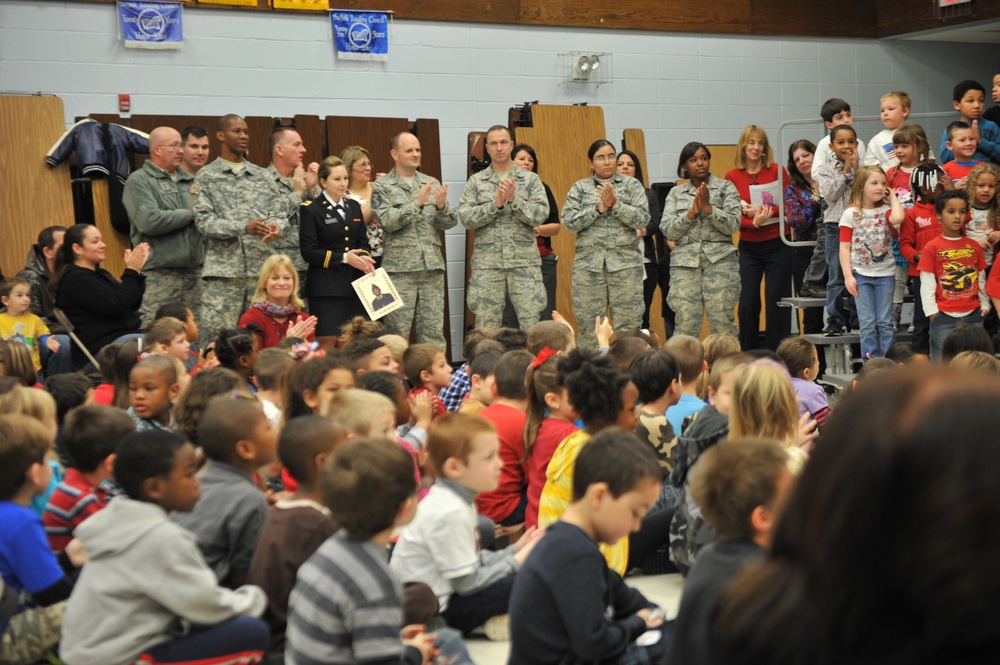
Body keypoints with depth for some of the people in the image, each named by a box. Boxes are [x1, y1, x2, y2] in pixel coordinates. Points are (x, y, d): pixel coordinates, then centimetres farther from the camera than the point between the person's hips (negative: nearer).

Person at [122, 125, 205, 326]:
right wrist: (190, 214, -4)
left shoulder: (190, 180, 17)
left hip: (194, 270, 6)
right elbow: (149, 221, -15)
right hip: (159, 273, -5)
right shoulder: (139, 180, 0)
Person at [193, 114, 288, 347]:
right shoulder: (206, 177, 5)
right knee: (216, 338, -6)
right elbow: (204, 221, -6)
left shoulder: (262, 176, 17)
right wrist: (244, 228, -19)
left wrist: (276, 226, -12)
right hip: (223, 270, -3)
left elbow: (280, 213, 13)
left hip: (261, 267, 4)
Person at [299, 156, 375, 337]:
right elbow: (308, 252, -8)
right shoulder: (311, 210, -2)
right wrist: (343, 258, -15)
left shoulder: (353, 206, 17)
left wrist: (363, 257, -5)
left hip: (356, 284, 6)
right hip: (327, 287, -5)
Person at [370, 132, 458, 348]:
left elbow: (449, 223, 9)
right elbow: (388, 221, -12)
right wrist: (418, 203, -18)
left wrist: (442, 207, -12)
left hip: (432, 266, 4)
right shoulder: (382, 187, 3)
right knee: (398, 332, -1)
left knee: (434, 330, 5)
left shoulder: (431, 184, 14)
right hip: (399, 269, -3)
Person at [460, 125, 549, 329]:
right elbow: (466, 217, -3)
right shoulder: (476, 182, 9)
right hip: (487, 264, 1)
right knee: (486, 326, 3)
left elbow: (541, 215, -3)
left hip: (525, 262, 0)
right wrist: (496, 204, -12)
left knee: (531, 324, -3)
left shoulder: (530, 179, 8)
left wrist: (514, 200, -14)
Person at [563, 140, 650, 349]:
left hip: (625, 263, 0)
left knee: (629, 324, -3)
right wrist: (598, 208, -9)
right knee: (589, 326, 2)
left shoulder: (631, 185, 10)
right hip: (589, 262, 1)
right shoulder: (580, 188, 11)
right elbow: (568, 221, -1)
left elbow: (642, 219, -2)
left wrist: (614, 204, -11)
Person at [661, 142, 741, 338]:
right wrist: (692, 211, -7)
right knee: (685, 323, -6)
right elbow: (667, 230, 4)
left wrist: (708, 207, -11)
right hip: (685, 261, 1)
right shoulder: (676, 193, 14)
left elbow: (733, 225, -1)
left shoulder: (726, 188, 9)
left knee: (723, 320, -5)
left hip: (720, 258, -1)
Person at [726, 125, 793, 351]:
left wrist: (763, 211, -18)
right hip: (748, 248, 1)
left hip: (777, 245, -1)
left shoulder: (777, 171, -1)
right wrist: (754, 222, -20)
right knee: (747, 303, 1)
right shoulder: (732, 177, 2)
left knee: (776, 303, 2)